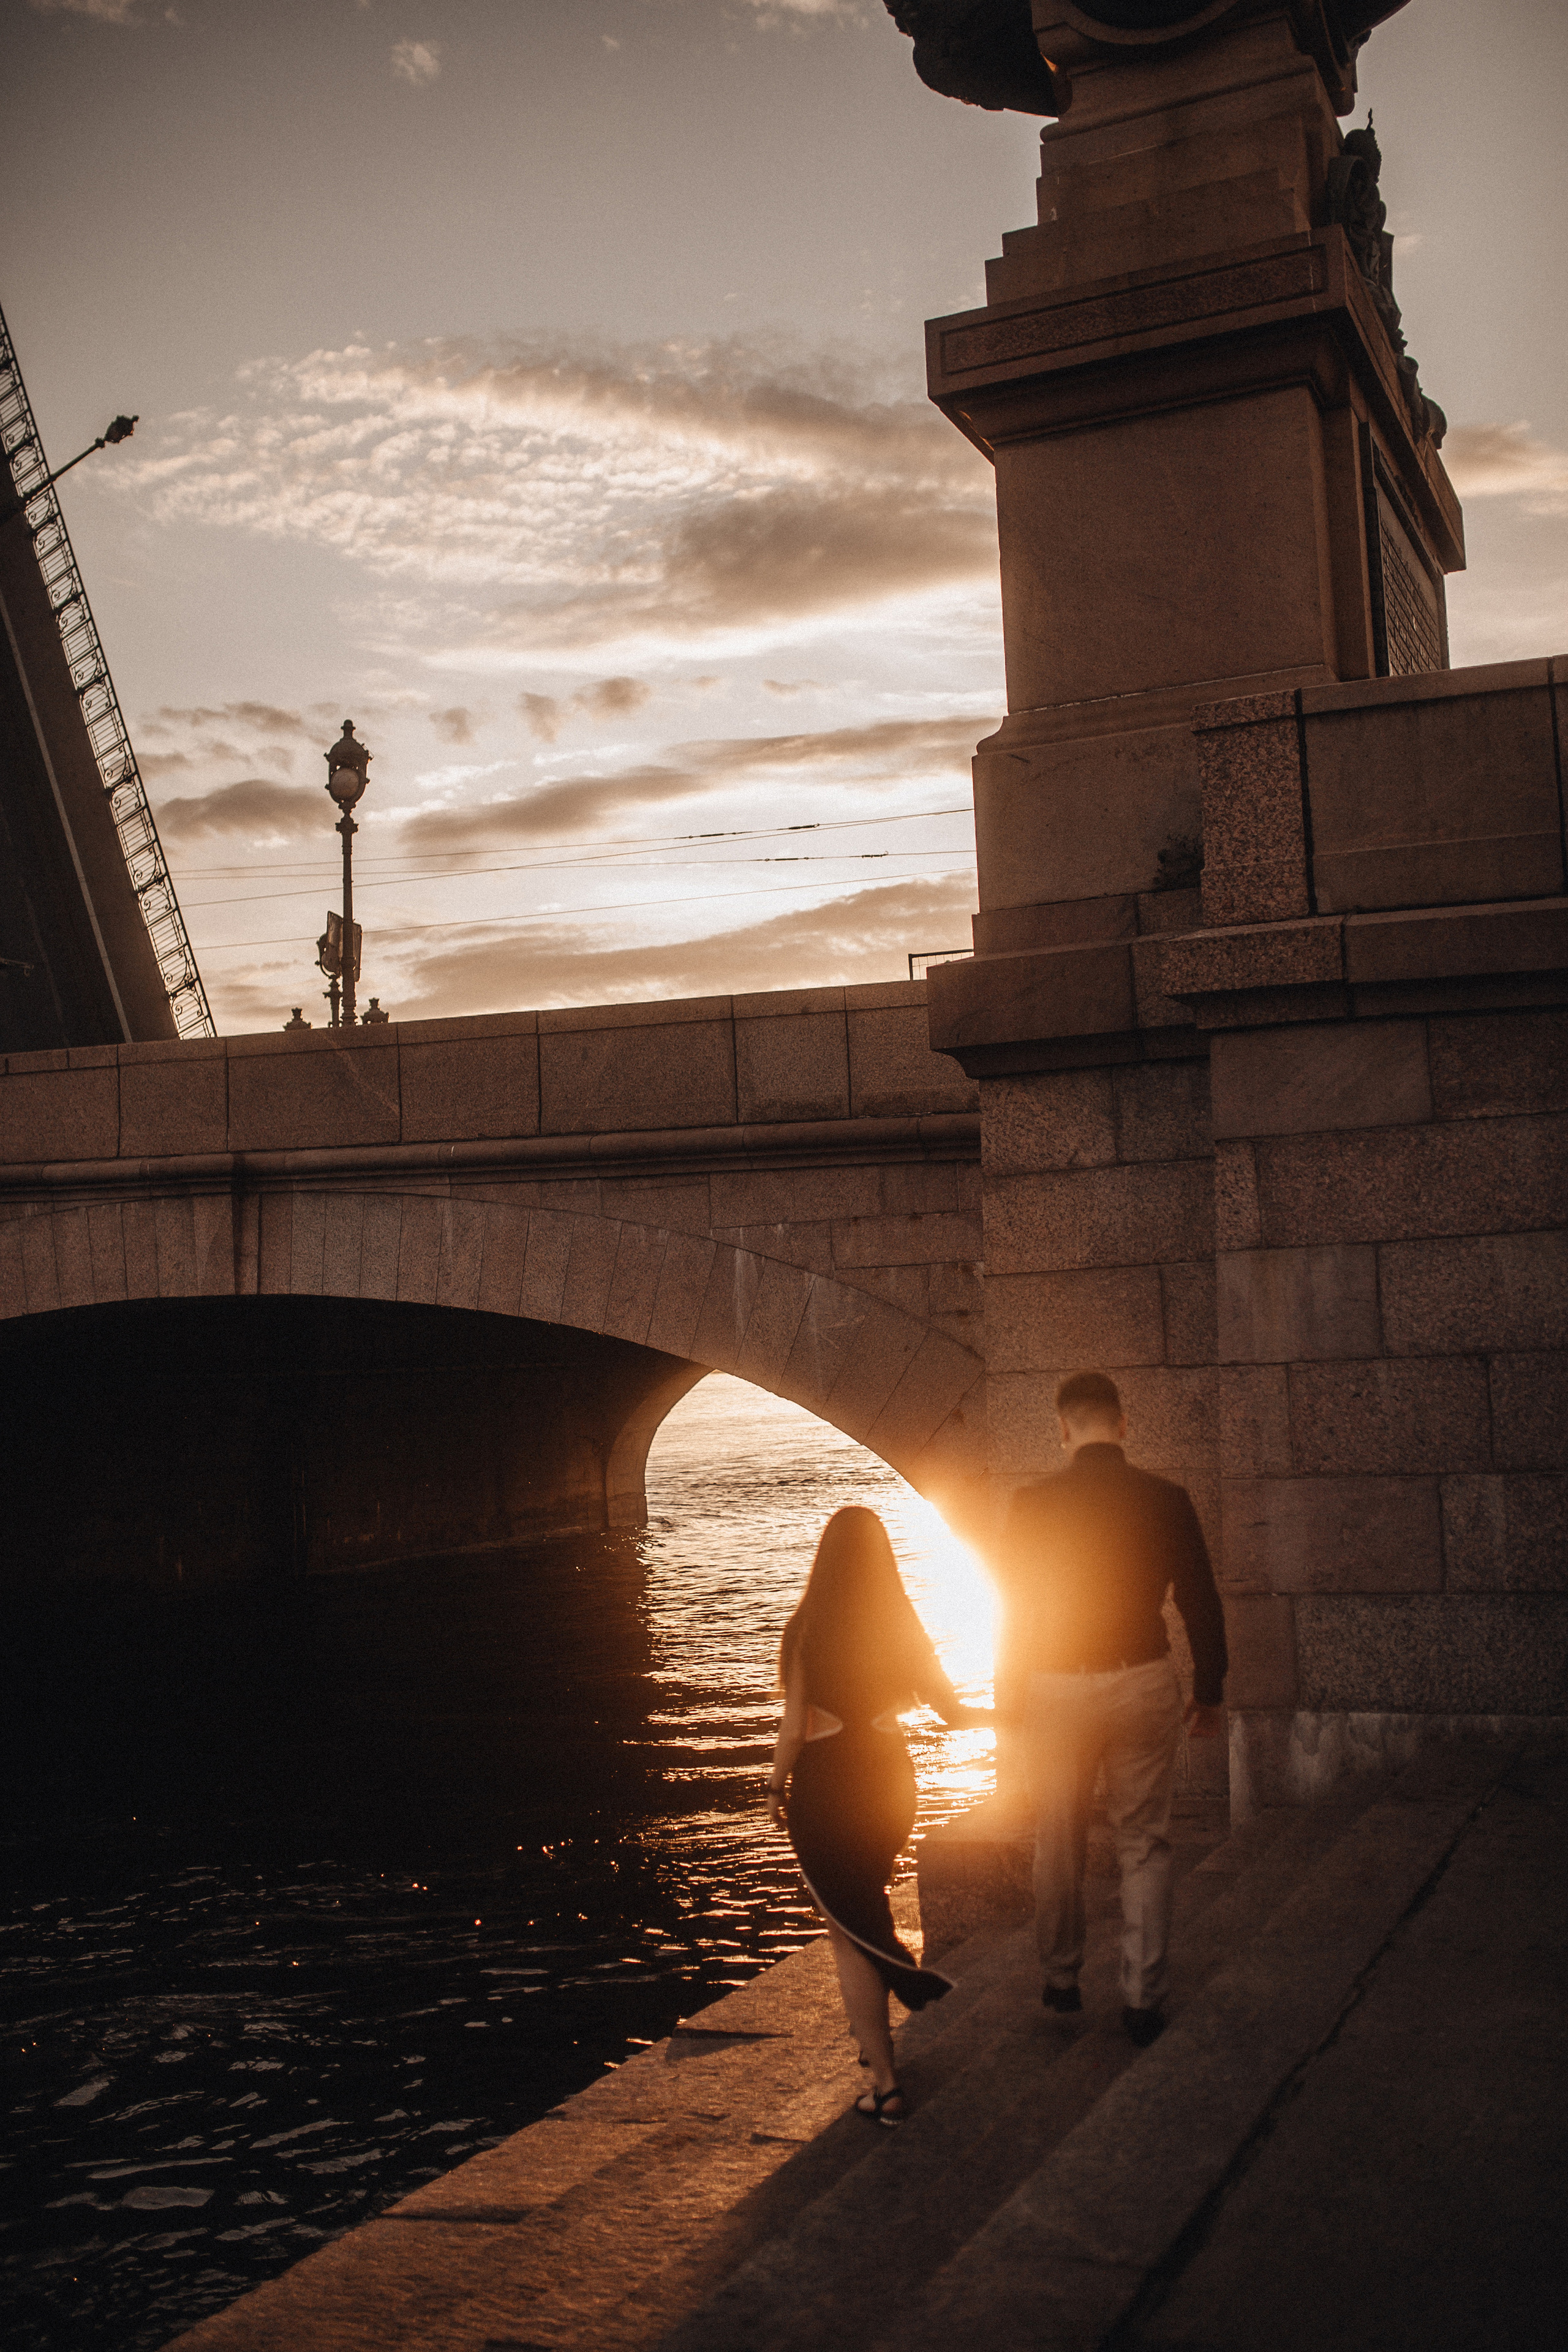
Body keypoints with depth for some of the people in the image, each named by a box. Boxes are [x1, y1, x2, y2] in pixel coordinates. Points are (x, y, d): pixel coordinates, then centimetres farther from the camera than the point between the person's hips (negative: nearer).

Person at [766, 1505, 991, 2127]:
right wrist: (1000, 1714, 18)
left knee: (848, 1933, 5)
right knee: (869, 1907, 27)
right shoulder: (903, 1629, -4)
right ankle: (874, 2036, 40)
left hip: (824, 1785, -4)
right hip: (890, 1778, 4)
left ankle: (885, 2083, 4)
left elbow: (793, 1729, -12)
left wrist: (776, 1791, 3)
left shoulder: (804, 1632, -13)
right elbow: (953, 1713, -1)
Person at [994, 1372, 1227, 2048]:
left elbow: (1012, 1606, -1)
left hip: (1058, 1689, 0)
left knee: (1058, 1843, 16)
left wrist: (1007, 1689, 12)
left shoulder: (1032, 1504, -8)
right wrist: (1210, 1692, 10)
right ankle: (1142, 1998, 12)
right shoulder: (1166, 1500, -6)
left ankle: (1062, 1981, 29)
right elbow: (1201, 1604, -2)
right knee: (1145, 1845, 11)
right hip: (1144, 1684, 0)